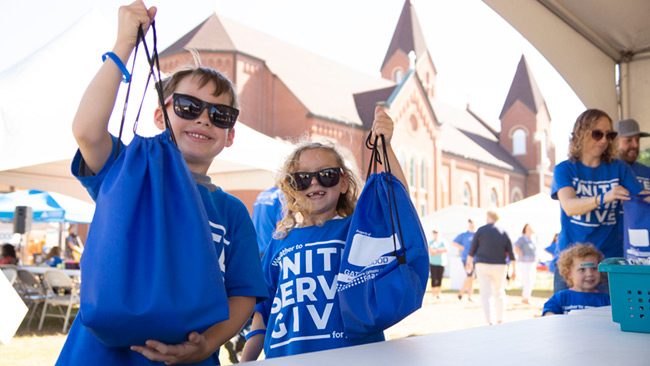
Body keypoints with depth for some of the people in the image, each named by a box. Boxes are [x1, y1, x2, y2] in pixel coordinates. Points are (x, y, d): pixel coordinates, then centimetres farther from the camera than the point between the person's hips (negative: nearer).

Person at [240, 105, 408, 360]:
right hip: (285, 356, 3)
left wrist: (384, 147, -25)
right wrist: (246, 359, 10)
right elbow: (264, 306, 15)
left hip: (352, 355, -2)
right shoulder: (279, 243, 10)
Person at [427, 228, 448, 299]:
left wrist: (436, 250, -10)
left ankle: (438, 293, 12)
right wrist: (440, 251, -9)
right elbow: (431, 252, -9)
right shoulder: (431, 242, 2)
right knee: (434, 278, -6)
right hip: (433, 263, -2)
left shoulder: (443, 241, 7)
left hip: (442, 262, 2)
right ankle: (433, 294, -1)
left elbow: (446, 249, -7)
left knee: (440, 278, 2)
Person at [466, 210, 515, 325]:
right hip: (499, 266, 2)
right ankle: (500, 319, 24)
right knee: (499, 292, 18)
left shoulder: (481, 230, -2)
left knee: (486, 294, -2)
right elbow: (511, 253, 1)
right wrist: (514, 270, 6)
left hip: (483, 265, -2)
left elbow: (472, 249, -1)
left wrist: (469, 263, 13)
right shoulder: (503, 232, 4)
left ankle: (490, 321, -13)